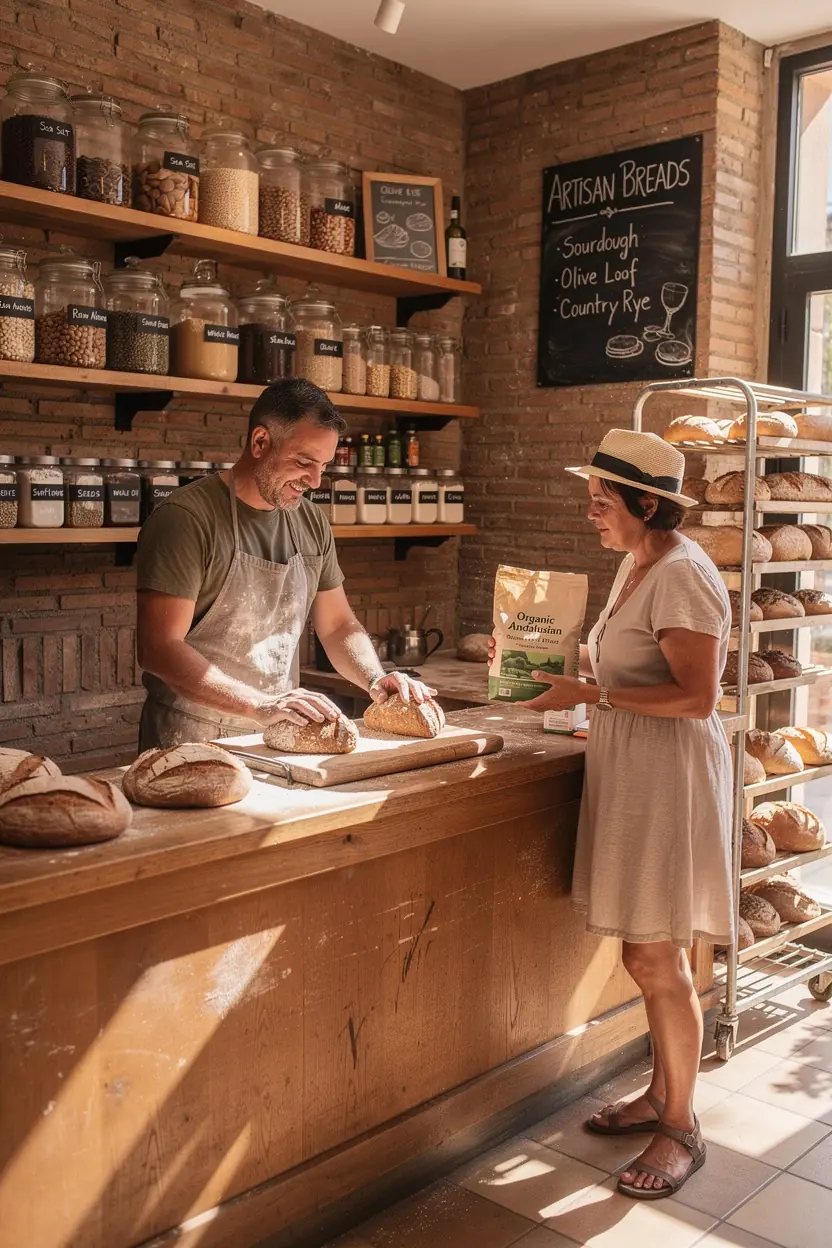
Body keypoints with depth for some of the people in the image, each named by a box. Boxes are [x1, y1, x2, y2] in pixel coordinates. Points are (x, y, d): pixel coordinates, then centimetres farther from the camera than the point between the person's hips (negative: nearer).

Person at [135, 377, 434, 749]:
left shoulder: (311, 523, 9)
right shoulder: (185, 518, -12)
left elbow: (338, 625, 17)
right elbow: (158, 649, -17)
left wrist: (374, 679, -2)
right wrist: (260, 705, -24)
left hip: (280, 738, 5)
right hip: (195, 740, -4)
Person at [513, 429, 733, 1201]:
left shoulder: (682, 576, -18)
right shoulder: (636, 565, 12)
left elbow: (696, 697, -23)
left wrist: (593, 694, -22)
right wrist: (580, 664, 7)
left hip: (669, 781, -9)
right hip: (628, 776, 9)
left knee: (656, 960, 0)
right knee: (646, 954, 18)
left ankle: (681, 1130, 17)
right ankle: (662, 1095, 34)